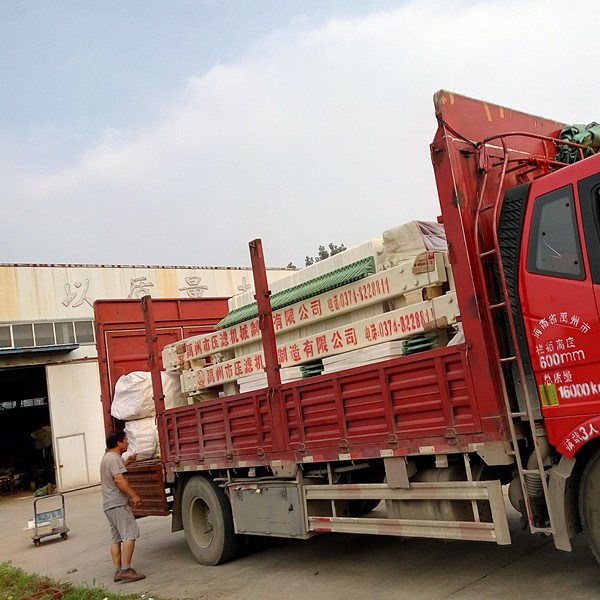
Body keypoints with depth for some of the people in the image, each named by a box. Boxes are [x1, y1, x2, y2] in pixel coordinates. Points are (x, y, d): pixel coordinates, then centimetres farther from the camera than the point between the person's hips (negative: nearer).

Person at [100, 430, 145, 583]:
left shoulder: (106, 457, 20)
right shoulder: (114, 458, -13)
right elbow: (119, 479, -25)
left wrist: (126, 463, 30)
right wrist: (134, 495, -26)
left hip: (109, 504, 10)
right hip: (118, 504, -10)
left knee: (116, 538, 9)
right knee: (130, 535, -12)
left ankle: (118, 571, 10)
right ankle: (125, 570, -16)